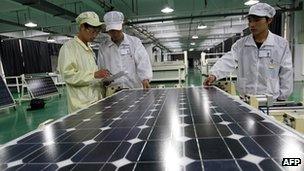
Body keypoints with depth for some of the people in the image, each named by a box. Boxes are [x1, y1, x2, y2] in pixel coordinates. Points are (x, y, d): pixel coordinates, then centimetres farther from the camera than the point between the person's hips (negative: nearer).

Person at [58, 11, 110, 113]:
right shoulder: (68, 47, -6)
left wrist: (102, 80, 5)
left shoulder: (89, 49, 17)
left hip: (95, 101, 7)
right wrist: (94, 74, -23)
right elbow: (67, 74, -17)